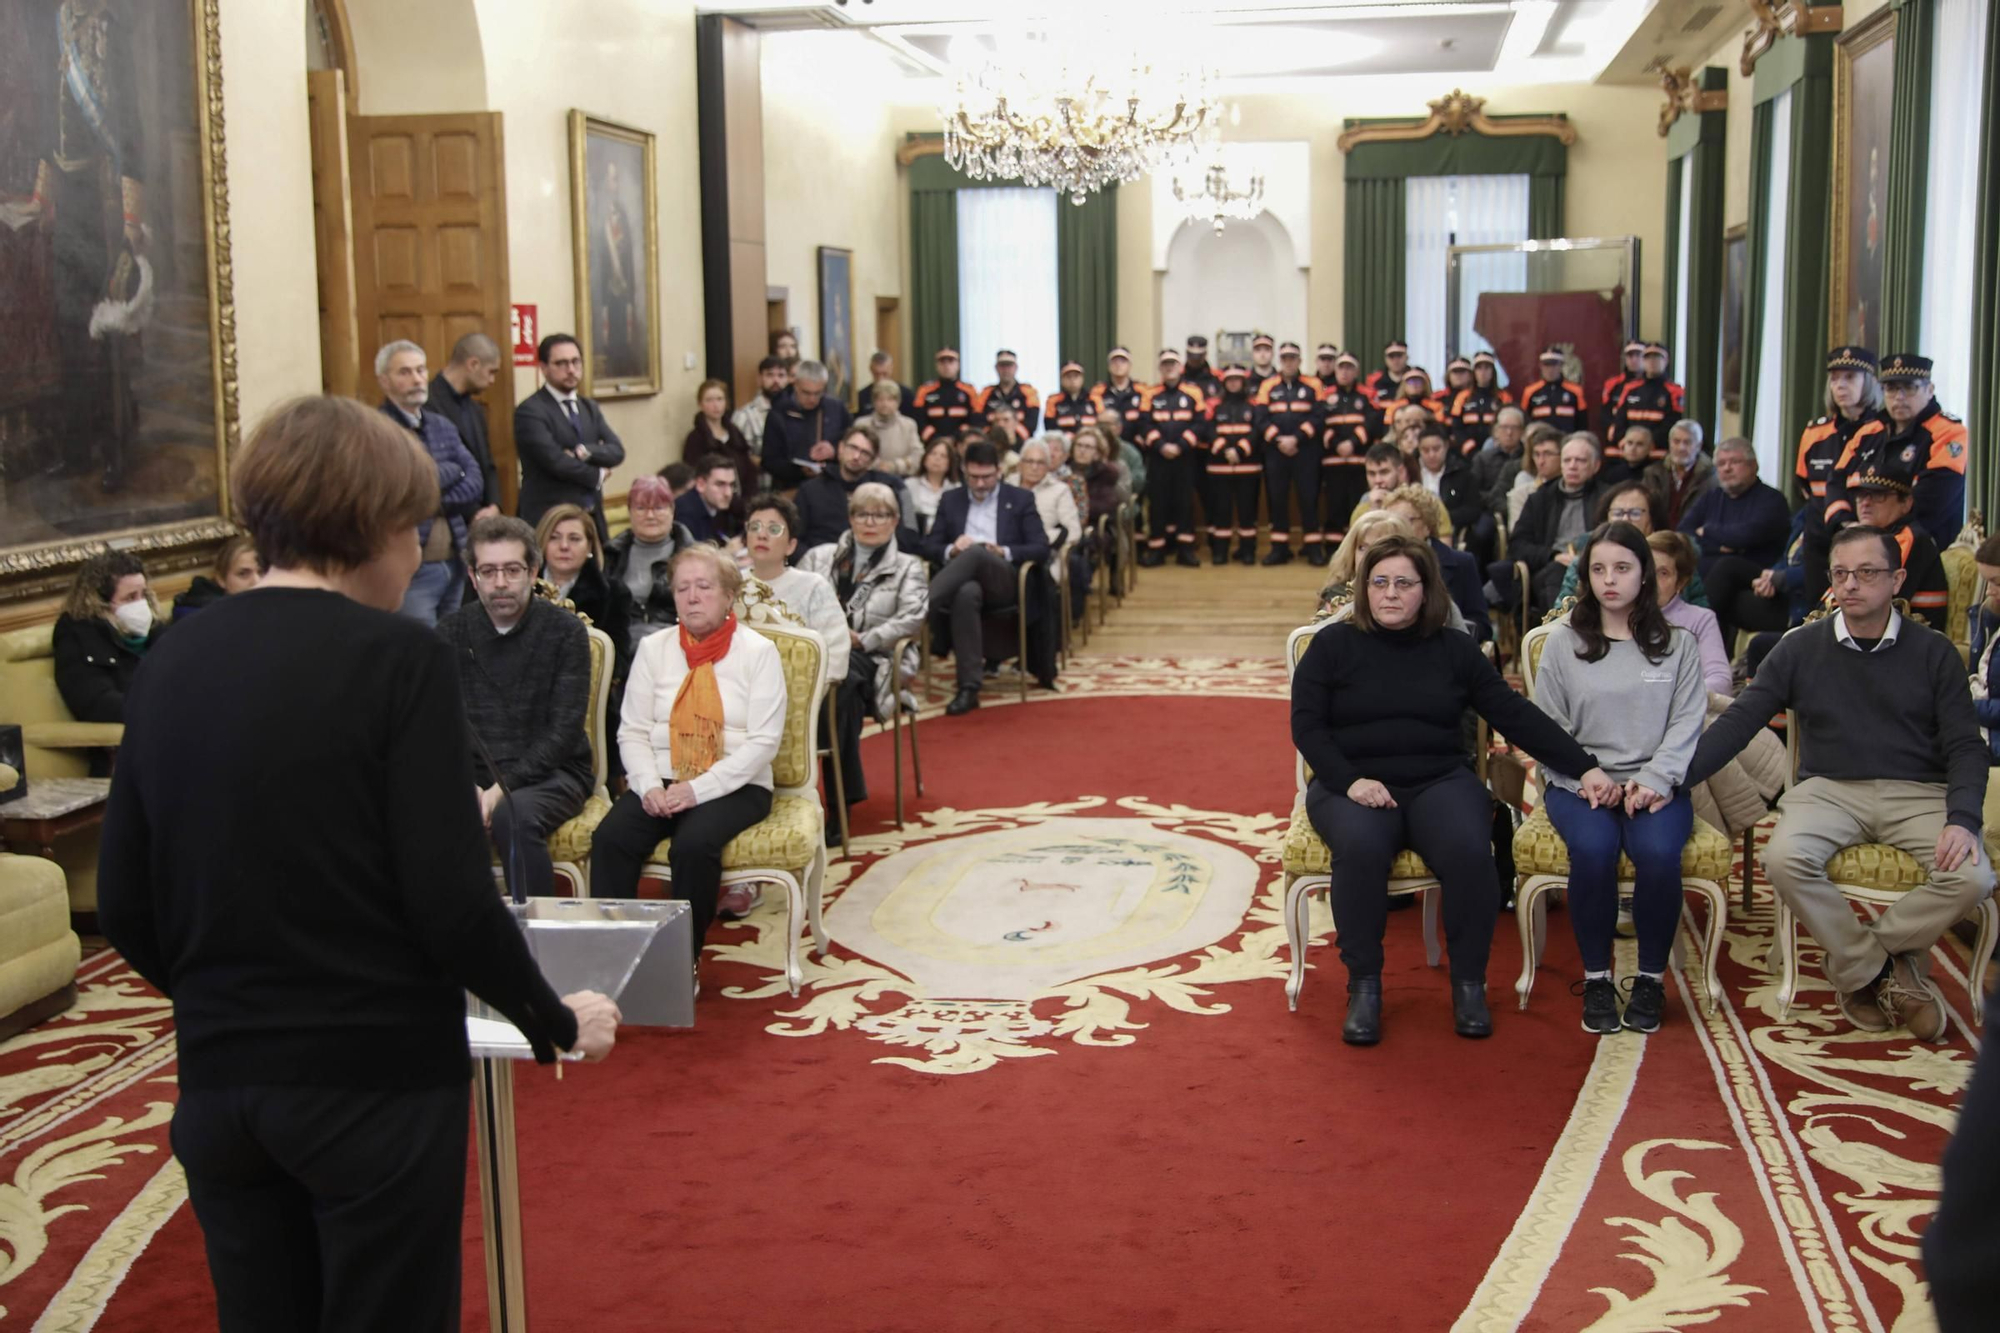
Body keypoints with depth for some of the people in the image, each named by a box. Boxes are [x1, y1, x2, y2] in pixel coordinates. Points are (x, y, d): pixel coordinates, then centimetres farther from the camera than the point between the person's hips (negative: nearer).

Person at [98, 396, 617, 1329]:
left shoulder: (171, 663, 4)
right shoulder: (397, 658, -13)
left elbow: (123, 906, 7)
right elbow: (452, 901, -18)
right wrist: (556, 1023, -2)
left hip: (217, 1079, 5)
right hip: (377, 1076, -5)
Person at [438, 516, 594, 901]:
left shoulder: (564, 631, -2)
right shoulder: (452, 632, 7)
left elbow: (564, 730, -9)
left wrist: (506, 786, -21)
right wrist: (466, 785, -17)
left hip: (551, 773, -3)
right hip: (472, 773, 3)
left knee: (514, 814, -35)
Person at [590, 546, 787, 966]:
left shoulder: (758, 652, 1)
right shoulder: (654, 649, 11)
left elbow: (763, 742, -8)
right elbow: (632, 731, 6)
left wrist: (698, 789, -17)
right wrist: (648, 786, -14)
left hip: (734, 787, -3)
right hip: (660, 781, 3)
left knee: (694, 843, -33)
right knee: (610, 837, -27)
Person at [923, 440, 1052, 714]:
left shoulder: (1021, 499, 14)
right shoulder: (951, 500, 21)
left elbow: (1041, 548, 5)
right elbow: (929, 546, 14)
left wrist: (1003, 552, -13)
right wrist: (951, 549, -9)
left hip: (1004, 583, -1)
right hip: (962, 580, 1)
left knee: (976, 552, -37)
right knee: (966, 594, -40)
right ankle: (969, 687, -44)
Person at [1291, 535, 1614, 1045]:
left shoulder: (1455, 650, 11)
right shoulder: (1333, 644, 6)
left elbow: (1518, 715, 7)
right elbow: (1306, 724, 0)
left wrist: (1584, 767, -2)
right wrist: (1350, 780, -16)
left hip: (1440, 781, 2)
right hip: (1353, 785, -1)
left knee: (1469, 850, -31)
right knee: (1360, 847, -36)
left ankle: (1469, 983, -11)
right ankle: (1364, 985, -20)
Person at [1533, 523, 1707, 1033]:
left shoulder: (1677, 644, 11)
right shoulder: (1562, 642, 8)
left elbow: (1686, 723, 2)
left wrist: (1654, 779, -14)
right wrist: (1585, 779, -12)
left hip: (1655, 784, 0)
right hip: (1578, 783, 0)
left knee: (1658, 852, -32)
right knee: (1593, 849, -33)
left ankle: (1651, 978, -10)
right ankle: (1595, 978, -13)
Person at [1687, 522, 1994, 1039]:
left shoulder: (1933, 652, 5)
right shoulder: (1801, 648, 5)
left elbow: (1965, 745, 3)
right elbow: (1738, 722, 2)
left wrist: (1962, 818, -16)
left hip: (1918, 792, 0)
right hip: (1829, 787, 0)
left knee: (1972, 876, -28)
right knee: (1784, 859, -32)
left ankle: (1856, 965, -5)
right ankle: (1882, 968, -10)